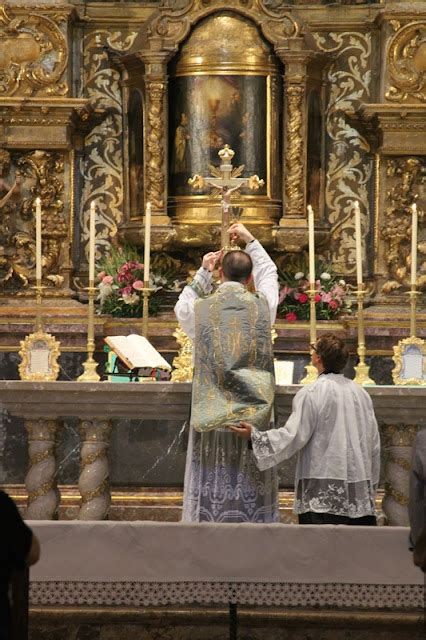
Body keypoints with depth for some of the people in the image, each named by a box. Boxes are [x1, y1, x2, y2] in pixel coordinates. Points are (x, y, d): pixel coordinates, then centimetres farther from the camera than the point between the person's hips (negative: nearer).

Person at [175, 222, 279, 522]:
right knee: (251, 490, 2)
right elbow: (269, 272, 22)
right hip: (253, 417, 0)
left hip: (212, 417, 0)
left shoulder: (201, 309, -2)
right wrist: (250, 240, 34)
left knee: (210, 492, 1)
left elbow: (182, 308, 24)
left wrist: (203, 272, 24)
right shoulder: (262, 306, 0)